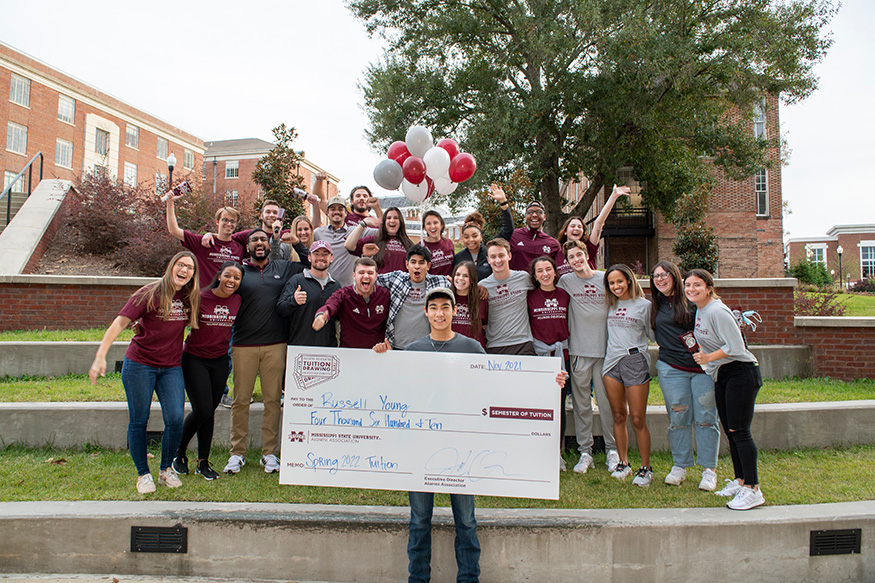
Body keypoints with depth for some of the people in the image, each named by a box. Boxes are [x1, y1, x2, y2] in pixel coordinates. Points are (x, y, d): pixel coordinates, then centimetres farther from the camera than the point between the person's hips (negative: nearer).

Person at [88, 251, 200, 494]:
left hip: (172, 367, 3)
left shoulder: (190, 298, 2)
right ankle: (143, 474, 21)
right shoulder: (150, 294, -10)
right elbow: (120, 322, -13)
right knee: (138, 420, 4)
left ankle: (165, 470, 15)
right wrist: (100, 356, -20)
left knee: (175, 419, -7)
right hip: (139, 363, -3)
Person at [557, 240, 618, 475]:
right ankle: (585, 451, 16)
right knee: (581, 404, 5)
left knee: (607, 403, 5)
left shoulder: (606, 279, 4)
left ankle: (612, 450, 20)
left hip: (606, 349, 0)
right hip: (579, 351, 0)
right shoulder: (565, 281, 4)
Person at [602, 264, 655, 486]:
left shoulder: (643, 305, 2)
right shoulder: (610, 306, 13)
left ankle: (646, 468, 13)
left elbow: (653, 334, 6)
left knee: (638, 420, -1)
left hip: (635, 362, -4)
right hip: (612, 362, 4)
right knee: (618, 416, 10)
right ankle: (623, 463, 23)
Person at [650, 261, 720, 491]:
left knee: (706, 418, 1)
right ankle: (680, 466, 19)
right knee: (678, 419, 6)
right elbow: (653, 334, 21)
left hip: (702, 366, -2)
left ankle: (709, 469, 13)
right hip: (671, 368, 3)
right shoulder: (655, 306, 11)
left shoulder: (692, 300, 1)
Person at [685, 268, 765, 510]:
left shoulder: (717, 311, -17)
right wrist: (703, 354, 13)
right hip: (721, 377, 9)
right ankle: (740, 481, 24)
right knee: (730, 432, 13)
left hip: (740, 374, -9)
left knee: (739, 431, -9)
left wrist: (709, 357, -18)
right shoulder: (699, 310, 11)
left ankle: (752, 489, -3)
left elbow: (736, 347, -20)